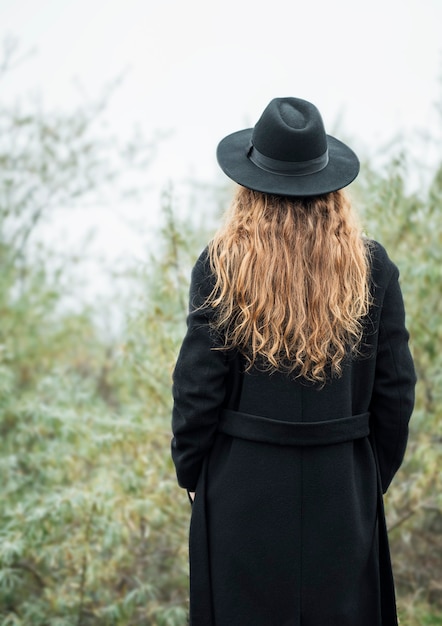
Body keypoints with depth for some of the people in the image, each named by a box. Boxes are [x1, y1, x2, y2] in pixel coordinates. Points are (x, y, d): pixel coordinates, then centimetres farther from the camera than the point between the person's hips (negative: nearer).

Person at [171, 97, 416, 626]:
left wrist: (190, 470, 6)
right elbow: (395, 389, -1)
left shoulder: (221, 266, -11)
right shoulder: (372, 268, -5)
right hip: (344, 489, 2)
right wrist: (374, 477, 12)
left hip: (243, 486, -1)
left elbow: (198, 385, -8)